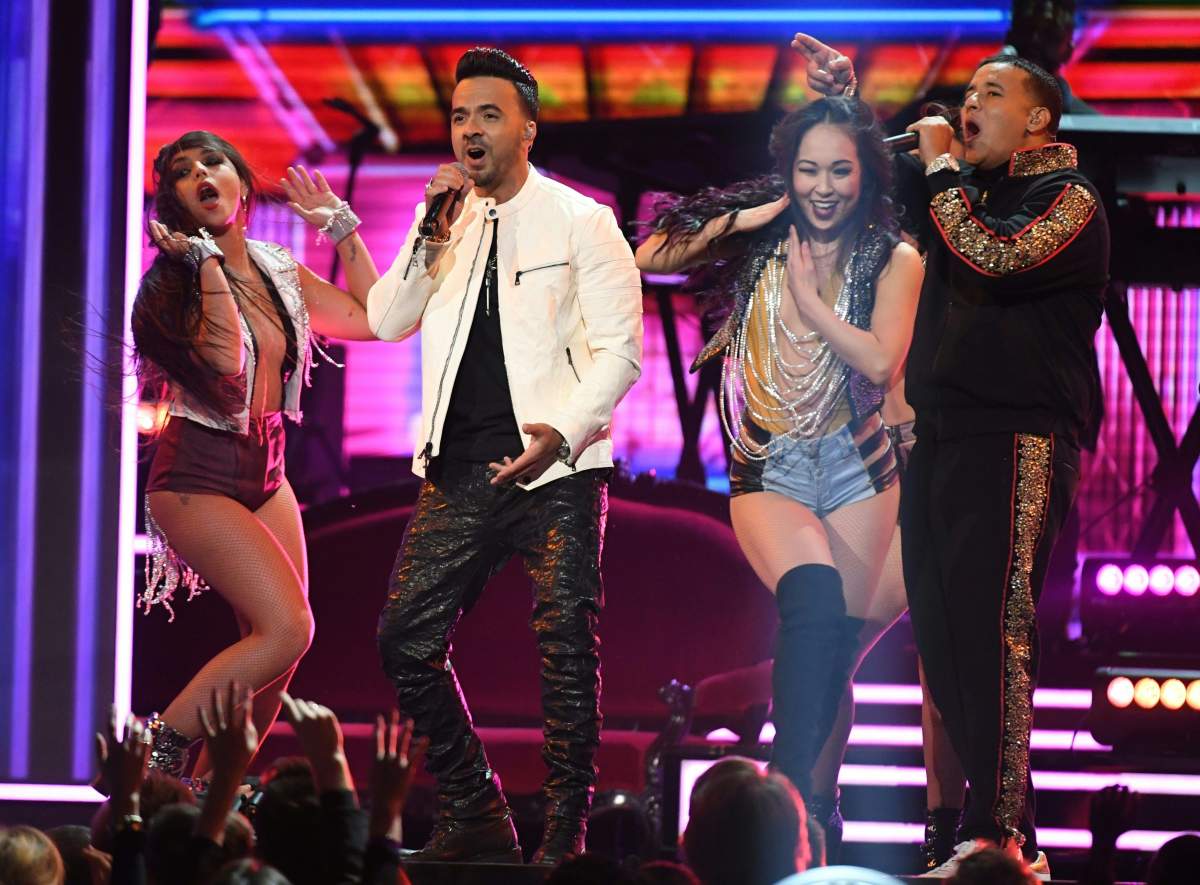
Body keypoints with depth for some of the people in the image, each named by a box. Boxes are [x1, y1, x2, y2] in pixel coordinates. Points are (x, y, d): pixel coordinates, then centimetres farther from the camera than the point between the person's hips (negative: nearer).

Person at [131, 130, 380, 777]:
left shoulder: (279, 274, 10)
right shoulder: (174, 280, -9)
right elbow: (224, 359, -24)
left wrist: (341, 228, 11)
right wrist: (208, 263, -21)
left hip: (265, 475, 7)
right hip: (198, 476, -7)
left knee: (274, 659, -1)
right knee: (287, 630, -19)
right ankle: (159, 755, -10)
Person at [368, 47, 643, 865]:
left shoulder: (579, 222, 0)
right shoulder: (446, 223, 15)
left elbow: (620, 349, -5)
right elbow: (386, 322, 8)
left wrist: (563, 433, -19)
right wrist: (432, 233, -3)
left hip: (555, 468, -5)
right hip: (460, 470, 5)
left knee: (566, 649, -7)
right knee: (407, 641, -1)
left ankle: (566, 834, -1)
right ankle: (476, 818, 11)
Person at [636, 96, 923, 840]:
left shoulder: (893, 261, 0)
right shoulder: (760, 241, 3)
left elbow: (882, 363, -13)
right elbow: (650, 259, -4)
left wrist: (809, 300, -12)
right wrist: (735, 220, -10)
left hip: (854, 470, 1)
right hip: (769, 471, -1)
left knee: (832, 648, 0)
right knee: (815, 596, -28)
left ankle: (817, 807, 12)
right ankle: (795, 791, -33)